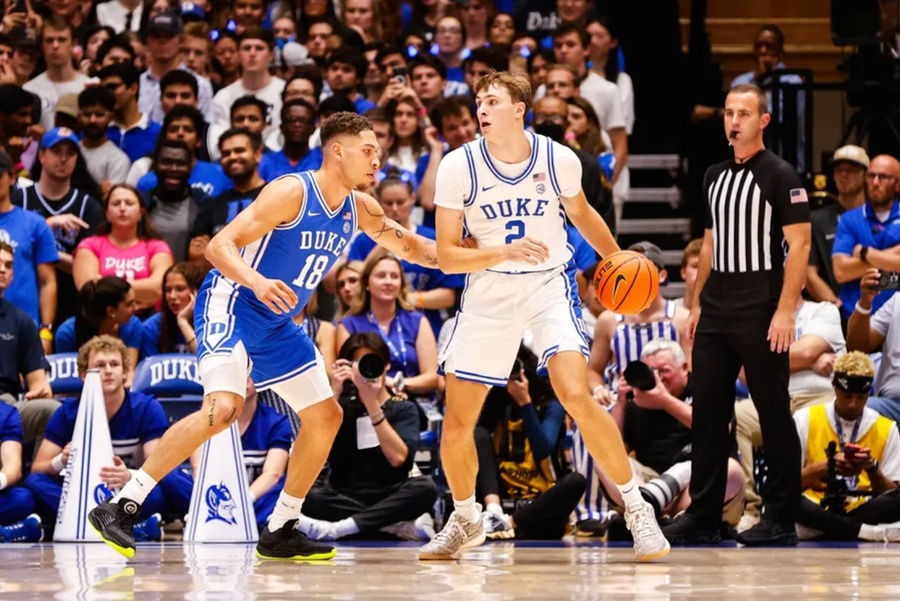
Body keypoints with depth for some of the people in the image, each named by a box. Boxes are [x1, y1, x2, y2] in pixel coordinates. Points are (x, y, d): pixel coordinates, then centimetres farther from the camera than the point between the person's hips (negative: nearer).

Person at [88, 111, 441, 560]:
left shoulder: (359, 208, 5)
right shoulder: (292, 192, -19)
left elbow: (408, 246, 21)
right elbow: (220, 246, -23)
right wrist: (258, 282, -41)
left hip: (275, 326, 9)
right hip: (230, 306, -9)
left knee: (326, 417, 9)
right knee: (223, 408, -28)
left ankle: (280, 532, 20)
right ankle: (120, 506, -24)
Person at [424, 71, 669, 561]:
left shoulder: (558, 160, -8)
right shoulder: (458, 166, -12)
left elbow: (580, 212, 15)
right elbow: (446, 256, -12)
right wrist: (505, 252, -26)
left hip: (548, 286, -1)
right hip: (487, 293, 1)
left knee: (576, 396, -22)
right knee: (457, 420, 1)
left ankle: (636, 509, -10)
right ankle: (465, 521, 27)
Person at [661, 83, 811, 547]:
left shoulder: (779, 175, -7)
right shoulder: (715, 176, 15)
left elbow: (799, 244, -11)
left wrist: (785, 310, -18)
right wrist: (697, 304, 16)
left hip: (760, 312, -7)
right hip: (716, 312, 7)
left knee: (773, 413, -2)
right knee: (707, 411, 7)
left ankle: (781, 520, 3)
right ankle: (702, 516, 12)